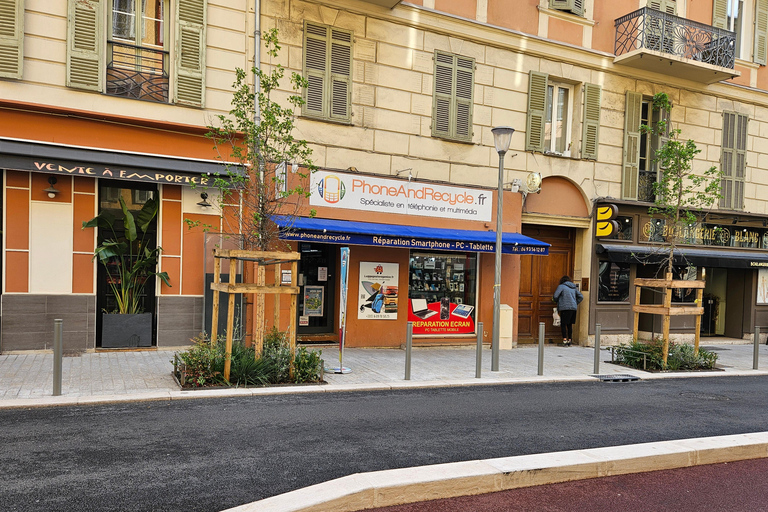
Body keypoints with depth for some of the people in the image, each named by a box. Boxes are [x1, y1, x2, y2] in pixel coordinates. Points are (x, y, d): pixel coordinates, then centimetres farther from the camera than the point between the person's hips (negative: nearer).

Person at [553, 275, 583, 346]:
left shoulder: (561, 286, -1)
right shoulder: (574, 287, 17)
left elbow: (555, 296, -7)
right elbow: (581, 297, 18)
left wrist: (557, 301, 13)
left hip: (565, 308, -6)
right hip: (573, 308, 6)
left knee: (563, 324, 0)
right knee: (570, 324, 13)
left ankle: (564, 339, -6)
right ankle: (570, 339, 14)